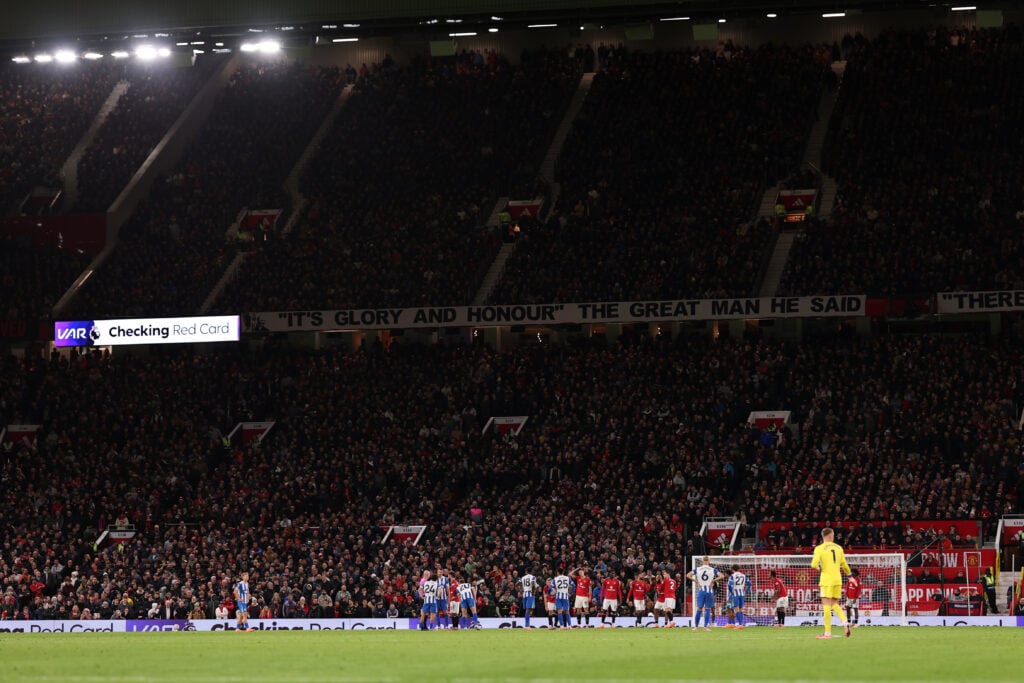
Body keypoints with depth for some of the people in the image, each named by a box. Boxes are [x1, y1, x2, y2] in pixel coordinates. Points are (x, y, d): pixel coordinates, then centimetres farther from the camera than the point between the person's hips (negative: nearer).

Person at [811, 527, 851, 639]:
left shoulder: (819, 548, -6)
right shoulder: (839, 548, 8)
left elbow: (814, 564, -15)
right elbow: (844, 565, 15)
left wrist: (817, 567, 9)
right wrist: (848, 573, 35)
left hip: (826, 579, -5)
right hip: (838, 579, 5)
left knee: (826, 605, -3)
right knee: (834, 604, 17)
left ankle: (828, 633, -5)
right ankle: (845, 622, -5)